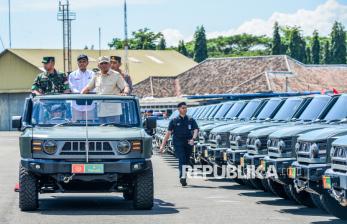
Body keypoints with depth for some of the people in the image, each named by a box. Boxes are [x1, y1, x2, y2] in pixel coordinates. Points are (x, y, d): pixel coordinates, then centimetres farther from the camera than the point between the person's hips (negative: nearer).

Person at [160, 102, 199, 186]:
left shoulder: (191, 120, 11)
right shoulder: (174, 121, 8)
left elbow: (196, 130, -1)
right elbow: (168, 133, 7)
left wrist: (193, 139, -22)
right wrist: (163, 145, 1)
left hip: (188, 144, 2)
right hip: (178, 143, -2)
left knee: (186, 162, 7)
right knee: (181, 160, -20)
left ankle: (183, 179, 20)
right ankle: (182, 177, -32)